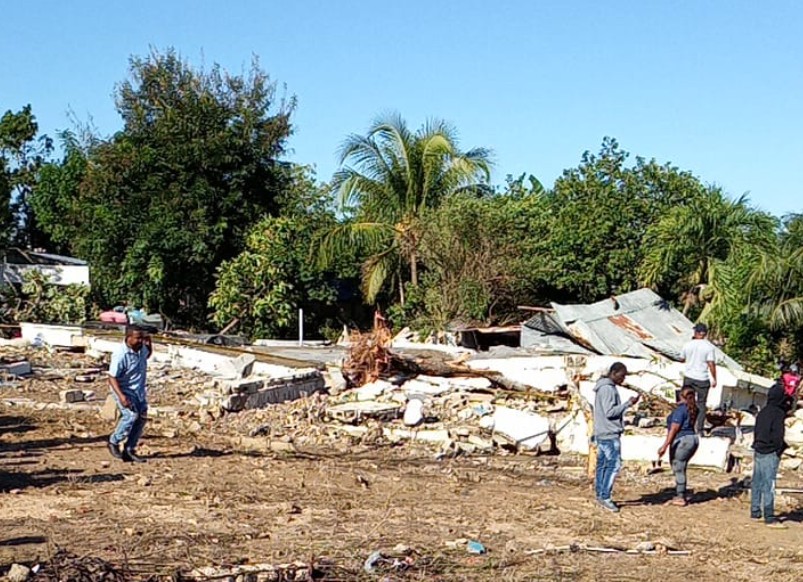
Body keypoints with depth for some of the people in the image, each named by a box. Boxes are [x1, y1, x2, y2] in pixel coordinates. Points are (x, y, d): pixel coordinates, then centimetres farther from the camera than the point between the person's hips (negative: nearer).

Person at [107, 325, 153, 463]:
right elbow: (112, 378, -23)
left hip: (139, 389, 8)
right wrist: (121, 396, -34)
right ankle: (114, 442, -1)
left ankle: (129, 450, 13)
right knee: (131, 415, -23)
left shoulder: (141, 348, -4)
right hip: (124, 390, -8)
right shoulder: (120, 355, -26)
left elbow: (148, 355, 23)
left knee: (141, 418, 3)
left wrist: (149, 343, 2)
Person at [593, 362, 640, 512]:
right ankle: (605, 496, -8)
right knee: (614, 464, -9)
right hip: (609, 434, -10)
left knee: (602, 465, 11)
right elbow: (610, 412, -20)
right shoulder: (607, 389, -16)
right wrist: (628, 403, -18)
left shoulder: (608, 387, 16)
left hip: (602, 434, 10)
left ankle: (600, 495, 15)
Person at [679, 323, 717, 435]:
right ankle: (699, 430, 7)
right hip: (702, 379, -2)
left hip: (688, 378, 2)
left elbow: (682, 359, 11)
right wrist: (714, 379, -3)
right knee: (701, 404, 7)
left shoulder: (688, 345, -1)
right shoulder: (709, 347, -10)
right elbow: (711, 364, -12)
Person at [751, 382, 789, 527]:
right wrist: (779, 450, -5)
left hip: (758, 451, 8)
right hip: (770, 453, -8)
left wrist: (758, 444, 16)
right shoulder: (778, 413, -13)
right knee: (769, 485, -6)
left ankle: (755, 512, 20)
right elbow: (778, 435, -17)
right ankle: (769, 518, -5)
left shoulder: (763, 411, 11)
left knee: (757, 483, 13)